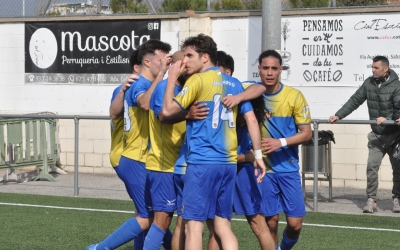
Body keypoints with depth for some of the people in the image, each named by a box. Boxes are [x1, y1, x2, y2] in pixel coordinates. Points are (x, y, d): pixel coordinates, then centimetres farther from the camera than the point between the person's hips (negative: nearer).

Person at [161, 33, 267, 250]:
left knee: (193, 224, -2)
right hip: (228, 163, 6)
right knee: (222, 225, 11)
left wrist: (172, 77, 2)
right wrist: (258, 154, 12)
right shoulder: (233, 83, 12)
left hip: (202, 162, -6)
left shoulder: (198, 80, -6)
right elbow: (251, 120, 9)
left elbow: (168, 110, -7)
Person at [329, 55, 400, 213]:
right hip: (376, 135, 3)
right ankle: (371, 200, -5)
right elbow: (354, 101, 4)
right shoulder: (369, 83, 0)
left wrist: (387, 119, -37)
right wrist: (338, 115, -3)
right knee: (371, 166, -8)